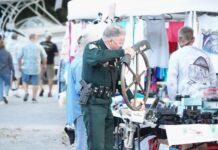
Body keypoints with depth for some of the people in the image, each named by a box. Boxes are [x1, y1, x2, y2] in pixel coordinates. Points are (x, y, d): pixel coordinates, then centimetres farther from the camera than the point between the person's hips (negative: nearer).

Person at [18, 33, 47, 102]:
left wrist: (20, 66, 14)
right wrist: (44, 64, 21)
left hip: (26, 68, 1)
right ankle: (34, 97, 7)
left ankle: (26, 92, -4)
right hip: (36, 68, -1)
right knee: (35, 83, 6)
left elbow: (19, 57, 0)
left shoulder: (24, 46, 0)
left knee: (25, 81, 17)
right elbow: (44, 57, 5)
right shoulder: (39, 47, -2)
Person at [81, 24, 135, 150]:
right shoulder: (92, 47, -11)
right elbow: (97, 57, -37)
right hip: (93, 102, -8)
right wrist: (122, 52, -33)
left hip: (106, 102, 8)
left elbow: (119, 80, 19)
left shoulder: (114, 53, 12)